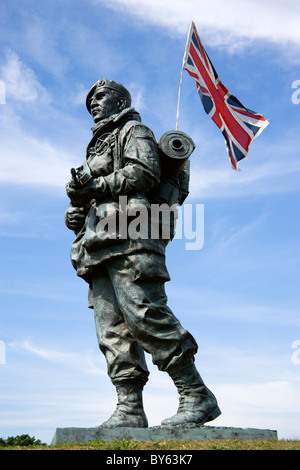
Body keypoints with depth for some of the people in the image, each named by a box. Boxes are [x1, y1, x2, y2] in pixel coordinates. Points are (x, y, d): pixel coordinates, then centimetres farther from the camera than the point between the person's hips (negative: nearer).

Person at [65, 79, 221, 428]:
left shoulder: (134, 130, 13)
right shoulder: (98, 146, 36)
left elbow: (146, 172, -7)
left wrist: (98, 185, -8)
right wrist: (79, 197, 6)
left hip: (128, 232, -8)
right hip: (101, 244, 9)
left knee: (143, 314, -21)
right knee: (112, 328, -4)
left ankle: (197, 397, -18)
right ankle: (130, 409, -8)